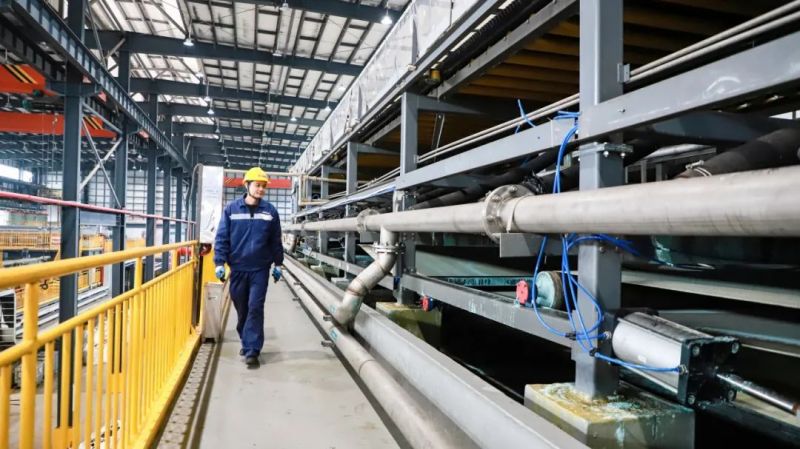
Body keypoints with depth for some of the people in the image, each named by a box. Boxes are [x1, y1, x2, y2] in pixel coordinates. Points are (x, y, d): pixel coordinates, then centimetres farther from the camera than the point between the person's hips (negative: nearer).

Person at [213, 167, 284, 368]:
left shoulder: (270, 211, 1)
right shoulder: (231, 209, -1)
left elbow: (276, 241, 7)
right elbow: (222, 238, 0)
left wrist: (278, 264, 9)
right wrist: (219, 263, -7)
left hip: (260, 269, -1)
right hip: (238, 268, 1)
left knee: (255, 308, -4)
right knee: (241, 309, 12)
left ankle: (252, 350, 1)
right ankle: (246, 342, 32)